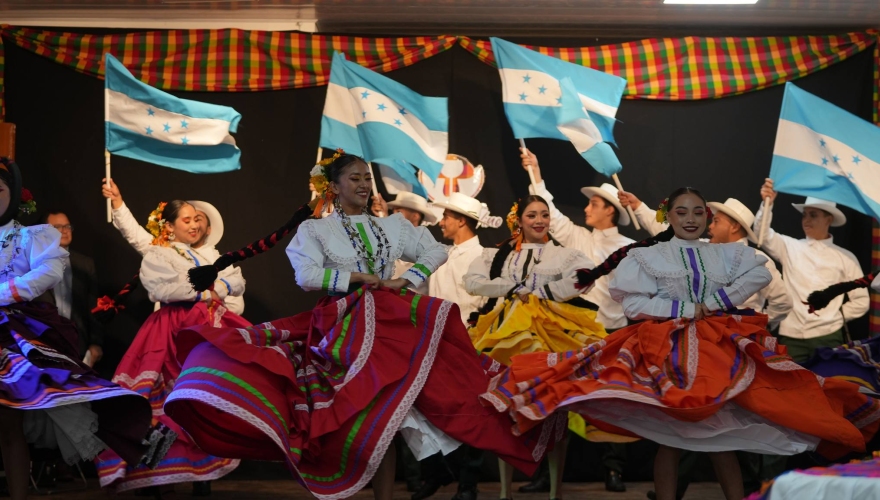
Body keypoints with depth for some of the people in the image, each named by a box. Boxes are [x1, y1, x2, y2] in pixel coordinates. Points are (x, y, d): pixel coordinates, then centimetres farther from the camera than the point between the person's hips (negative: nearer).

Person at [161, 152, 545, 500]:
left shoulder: (392, 225, 16)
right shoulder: (314, 228, 6)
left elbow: (437, 251, 15)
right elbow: (306, 276, -8)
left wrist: (408, 280, 0)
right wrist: (359, 278, -8)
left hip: (390, 323, 3)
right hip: (343, 327, -3)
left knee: (384, 411, -4)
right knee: (349, 411, -11)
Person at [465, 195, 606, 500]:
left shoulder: (563, 254, 12)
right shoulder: (498, 254, 17)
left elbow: (585, 276, -7)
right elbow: (471, 281, 3)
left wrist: (539, 292, -9)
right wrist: (514, 289, -6)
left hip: (551, 333, -1)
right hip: (507, 332, 2)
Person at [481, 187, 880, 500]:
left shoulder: (724, 254, 13)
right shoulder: (647, 255, 4)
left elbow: (760, 274, 0)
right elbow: (632, 302, -5)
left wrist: (714, 302, -8)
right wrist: (688, 309, -10)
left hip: (719, 346, 3)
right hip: (665, 346, -3)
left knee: (723, 428, 0)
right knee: (671, 433, -6)